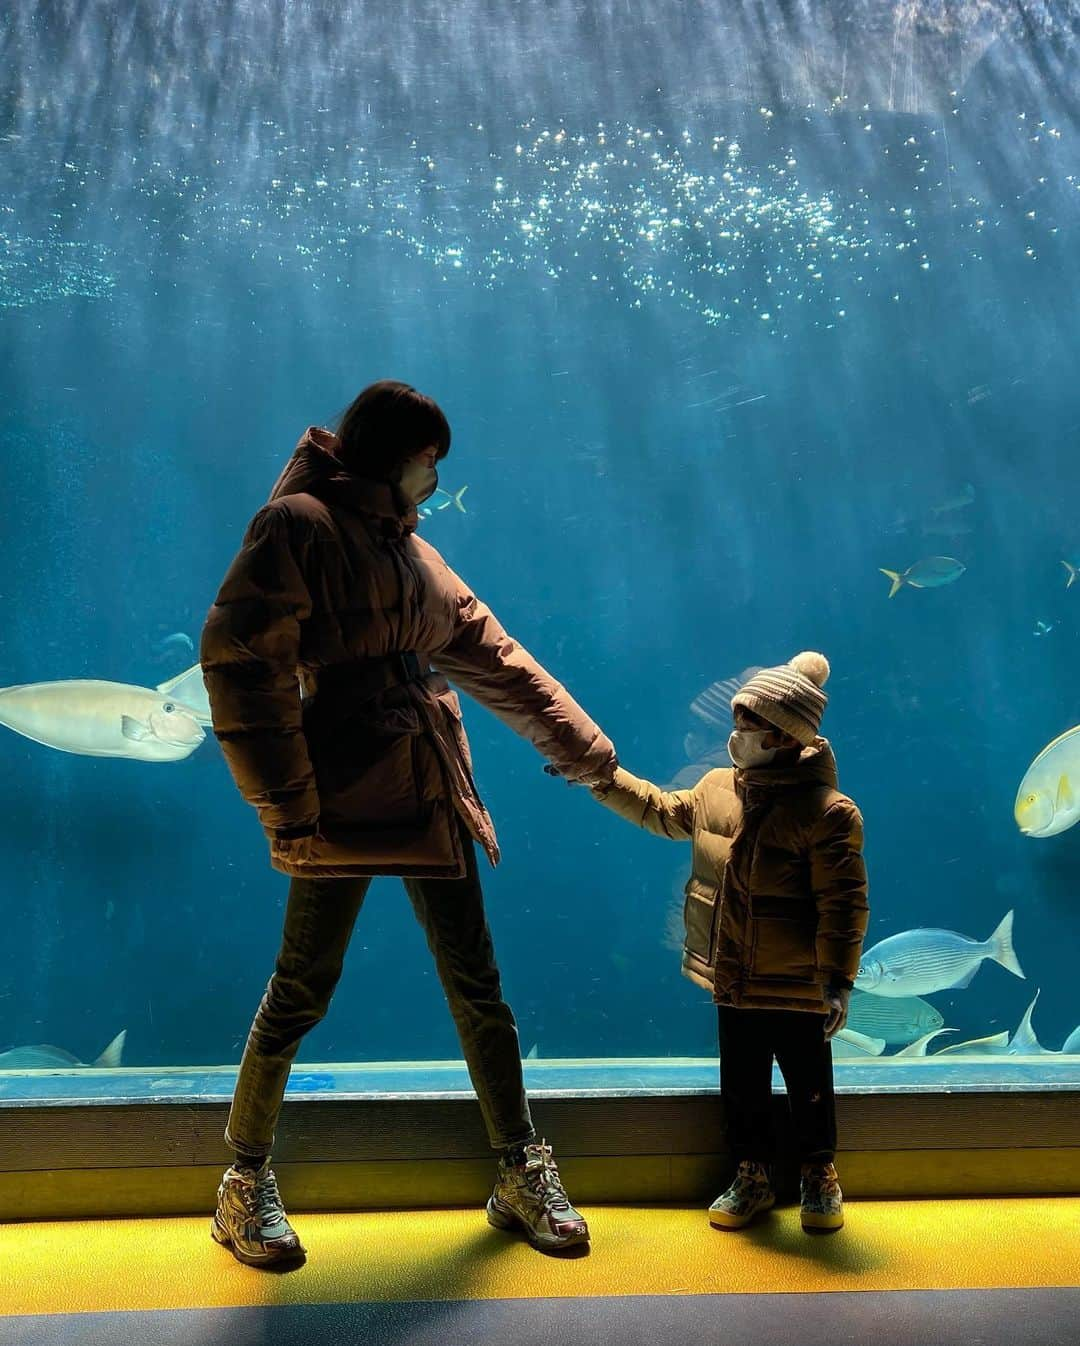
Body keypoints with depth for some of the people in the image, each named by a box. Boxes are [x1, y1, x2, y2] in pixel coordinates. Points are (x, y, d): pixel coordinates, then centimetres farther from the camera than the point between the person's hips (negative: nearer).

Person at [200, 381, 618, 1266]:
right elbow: (242, 662, -13)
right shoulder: (300, 525, -5)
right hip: (345, 800, -7)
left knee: (477, 985, 9)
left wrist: (594, 760, 20)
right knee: (304, 989, 2)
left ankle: (521, 1175, 22)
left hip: (432, 796, 7)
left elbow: (500, 663, 20)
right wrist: (285, 806, -15)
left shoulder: (414, 552, 18)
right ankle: (248, 1183, 24)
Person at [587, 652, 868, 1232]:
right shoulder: (717, 788, 1)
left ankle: (820, 1177, 35)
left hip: (797, 987, -5)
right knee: (741, 1085, 16)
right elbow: (663, 812, 20)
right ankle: (752, 1174, 35)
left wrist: (838, 981, -18)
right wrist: (601, 777, 14)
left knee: (809, 1086, 12)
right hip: (734, 981, 5)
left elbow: (843, 903, -18)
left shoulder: (826, 810, -19)